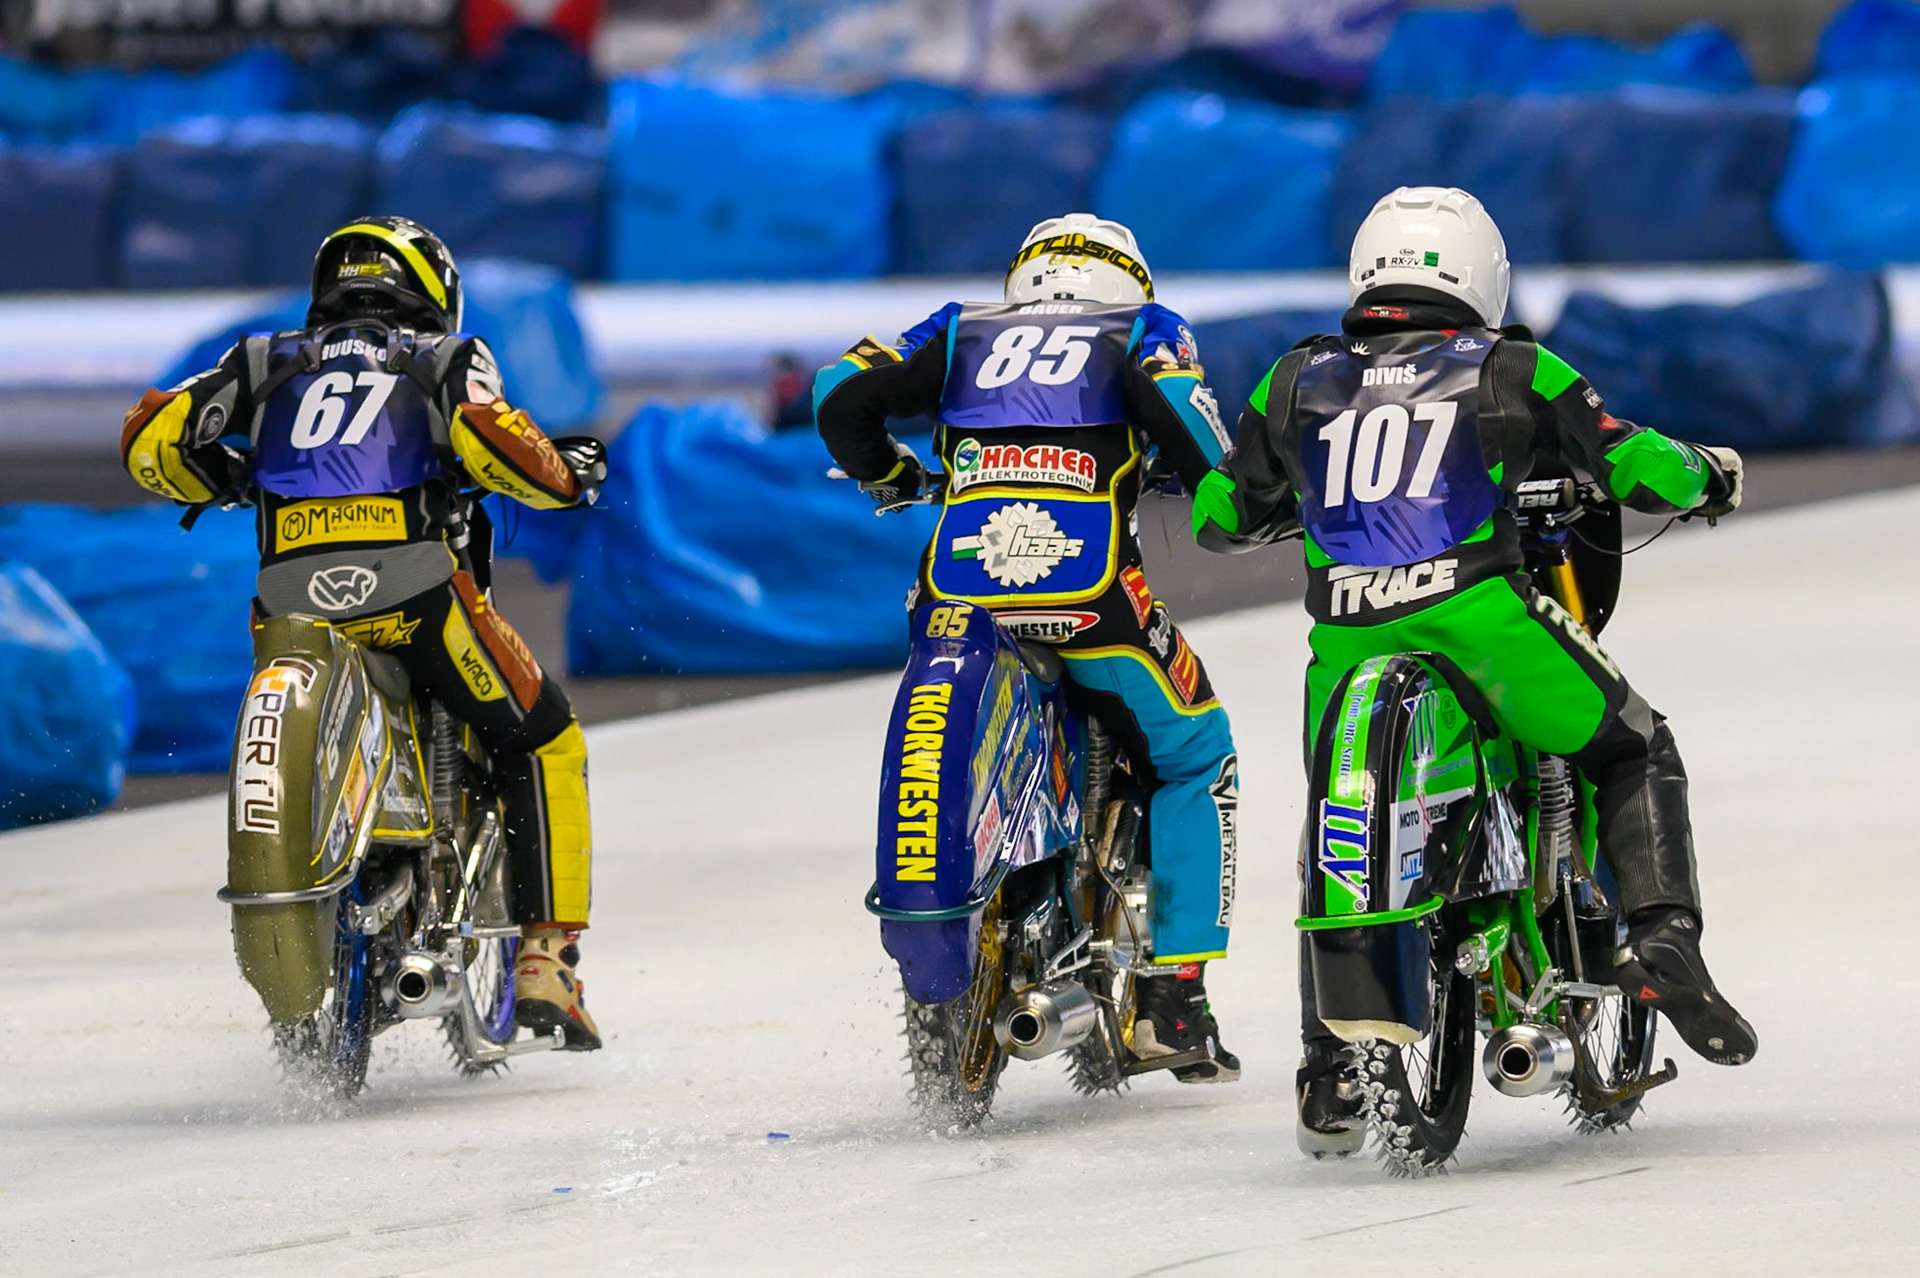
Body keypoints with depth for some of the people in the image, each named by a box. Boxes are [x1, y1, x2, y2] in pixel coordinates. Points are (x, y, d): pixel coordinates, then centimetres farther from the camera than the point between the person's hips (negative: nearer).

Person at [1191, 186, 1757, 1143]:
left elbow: (1217, 517, 26)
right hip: (1480, 616, -3)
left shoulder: (1297, 383, 18)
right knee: (1639, 759, 16)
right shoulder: (1513, 372, 12)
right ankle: (1663, 937, -6)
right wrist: (1706, 473, 32)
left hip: (1346, 640, 3)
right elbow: (1638, 470, 9)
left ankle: (1328, 1068, 16)